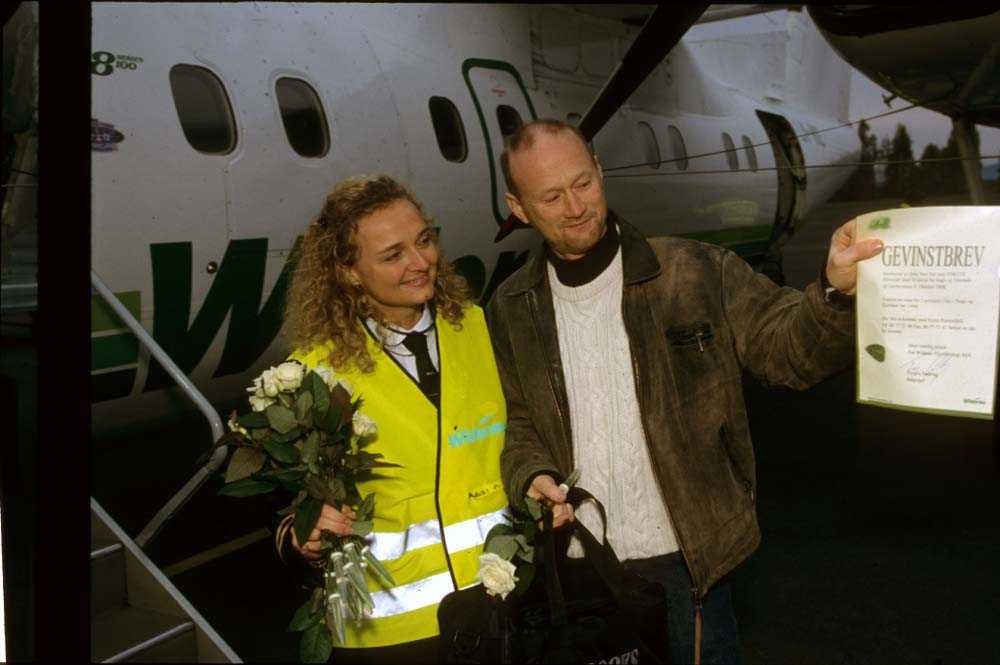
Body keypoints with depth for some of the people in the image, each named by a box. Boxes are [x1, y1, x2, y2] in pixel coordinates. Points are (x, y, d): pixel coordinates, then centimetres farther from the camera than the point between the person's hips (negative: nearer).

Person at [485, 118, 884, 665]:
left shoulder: (697, 272, -8)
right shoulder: (510, 309, 1)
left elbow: (789, 348, -9)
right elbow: (517, 421, 10)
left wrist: (835, 289, -29)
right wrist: (532, 476, -10)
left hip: (683, 563, -2)